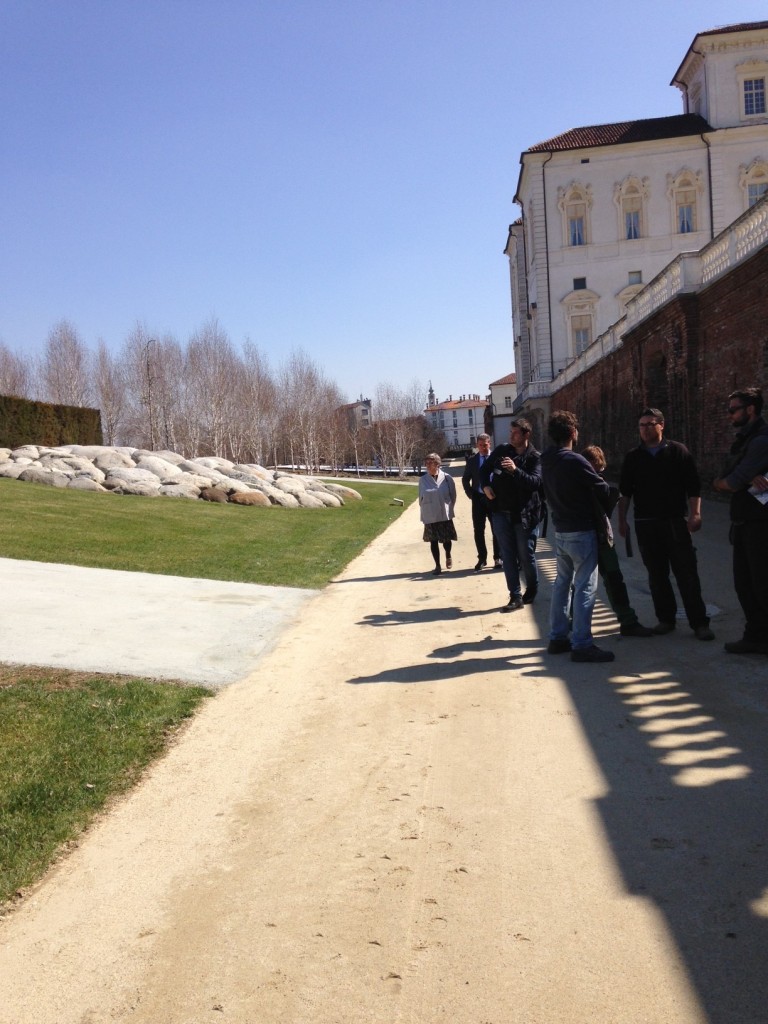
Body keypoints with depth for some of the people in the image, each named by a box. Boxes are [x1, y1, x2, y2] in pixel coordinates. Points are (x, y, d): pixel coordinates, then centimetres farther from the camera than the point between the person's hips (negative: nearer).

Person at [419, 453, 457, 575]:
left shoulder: (447, 478, -7)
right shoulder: (423, 480, -2)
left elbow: (453, 496, 1)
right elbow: (421, 498, 7)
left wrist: (448, 509, 3)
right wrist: (426, 509, 7)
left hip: (445, 515, -1)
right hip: (430, 516, 1)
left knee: (446, 539, 6)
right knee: (433, 540, 4)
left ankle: (448, 556, 37)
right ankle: (437, 566, 16)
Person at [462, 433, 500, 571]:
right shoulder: (472, 460, 5)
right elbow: (465, 479, 10)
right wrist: (470, 494, 1)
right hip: (478, 499, 2)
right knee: (478, 531, 3)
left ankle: (497, 558, 15)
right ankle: (482, 559, 13)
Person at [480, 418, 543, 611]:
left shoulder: (535, 457, -7)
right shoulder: (501, 451, 6)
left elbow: (535, 482, -22)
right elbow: (485, 469, 19)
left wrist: (515, 470, -34)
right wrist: (485, 485, 1)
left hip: (524, 514, -4)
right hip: (501, 513, 4)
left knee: (526, 556, 5)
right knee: (508, 557, 4)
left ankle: (531, 591, 28)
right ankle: (515, 596, 8)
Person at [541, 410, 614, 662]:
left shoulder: (547, 461, 5)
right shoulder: (575, 461, -18)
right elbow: (601, 488, -11)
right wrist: (605, 512, 7)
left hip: (560, 530, 8)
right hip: (581, 531, -8)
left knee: (562, 582, 16)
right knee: (585, 587, -4)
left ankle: (557, 637, 23)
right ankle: (581, 645, -2)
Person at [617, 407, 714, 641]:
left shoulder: (678, 451, 1)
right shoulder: (632, 457, 8)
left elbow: (693, 487, -2)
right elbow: (625, 492, 10)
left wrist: (695, 514, -12)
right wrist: (622, 520, 3)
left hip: (675, 522, -2)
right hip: (645, 524, 3)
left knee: (687, 573, -3)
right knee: (656, 574, 7)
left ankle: (699, 622, 3)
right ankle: (666, 619, 18)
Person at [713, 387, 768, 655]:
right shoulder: (743, 441, 15)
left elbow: (731, 483, -22)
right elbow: (722, 482, 4)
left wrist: (723, 482, 0)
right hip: (743, 525, 9)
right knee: (745, 584, 13)